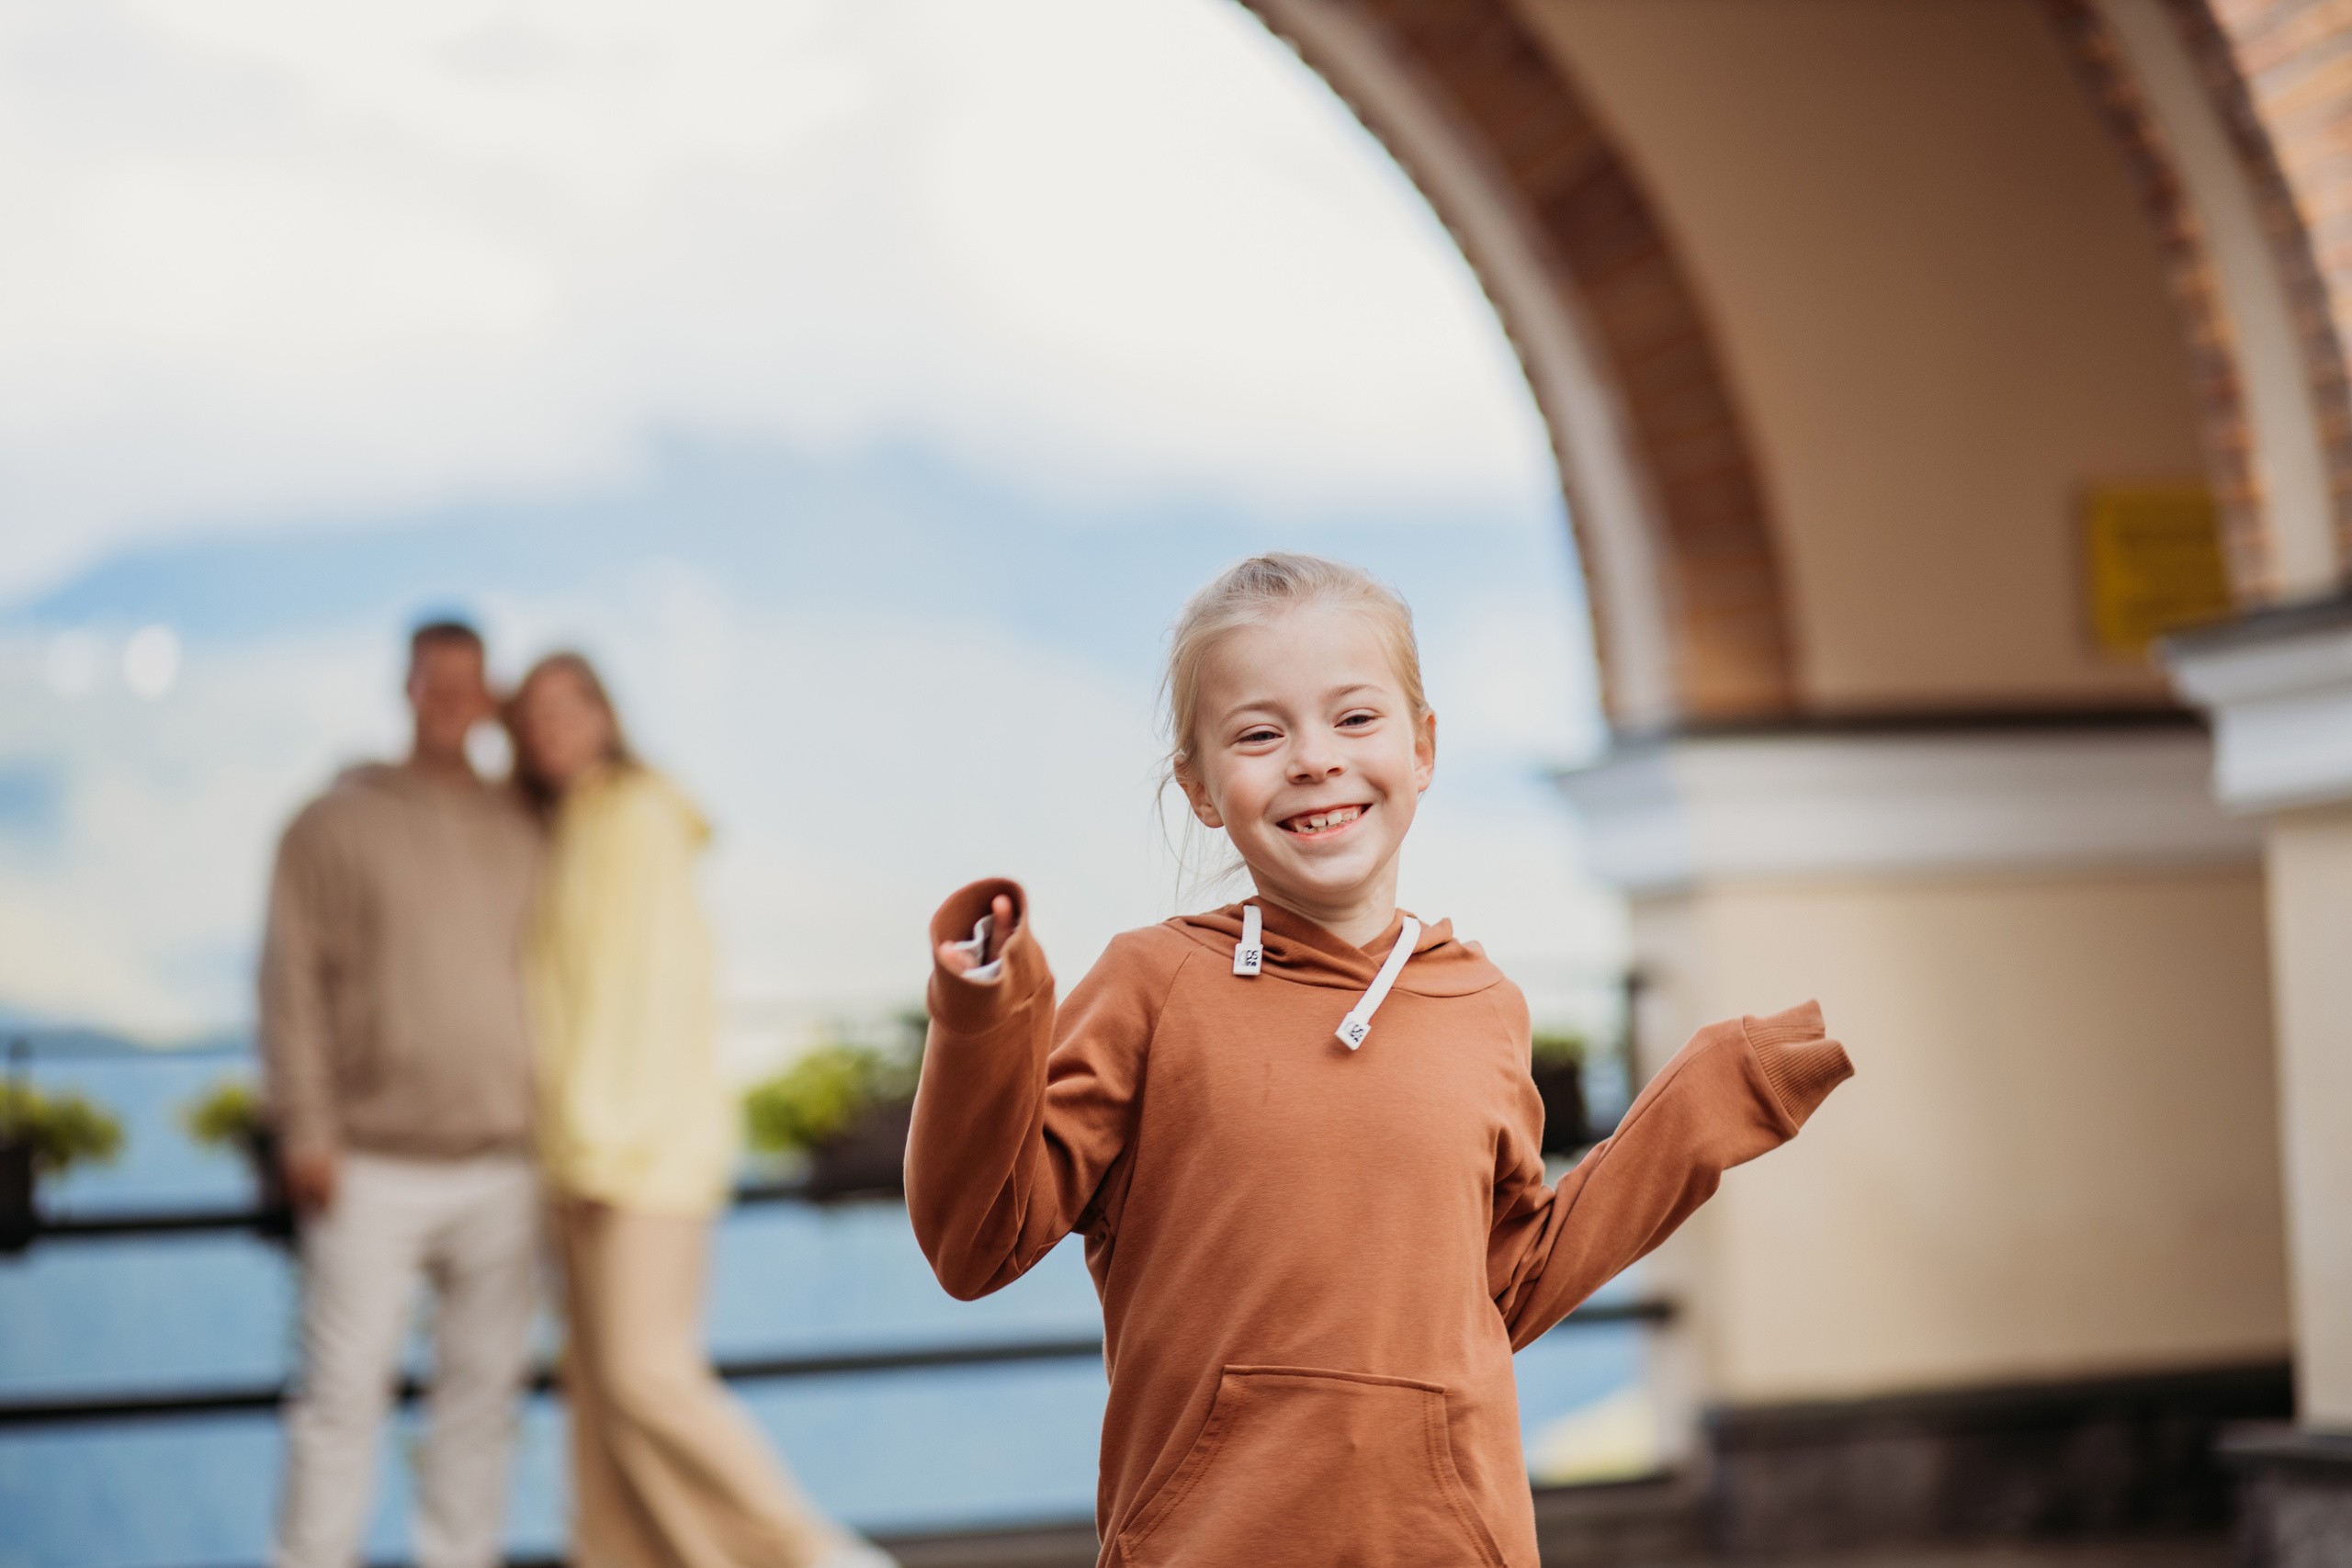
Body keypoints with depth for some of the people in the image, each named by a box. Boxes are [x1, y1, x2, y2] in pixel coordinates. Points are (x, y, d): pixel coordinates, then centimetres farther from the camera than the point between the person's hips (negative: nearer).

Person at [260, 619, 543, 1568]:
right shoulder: (335, 824, 4)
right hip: (375, 1170, -3)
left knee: (482, 1391, 6)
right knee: (344, 1390, -5)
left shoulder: (522, 836, 14)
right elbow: (292, 982, -1)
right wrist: (305, 1130, -9)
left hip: (502, 1169, 3)